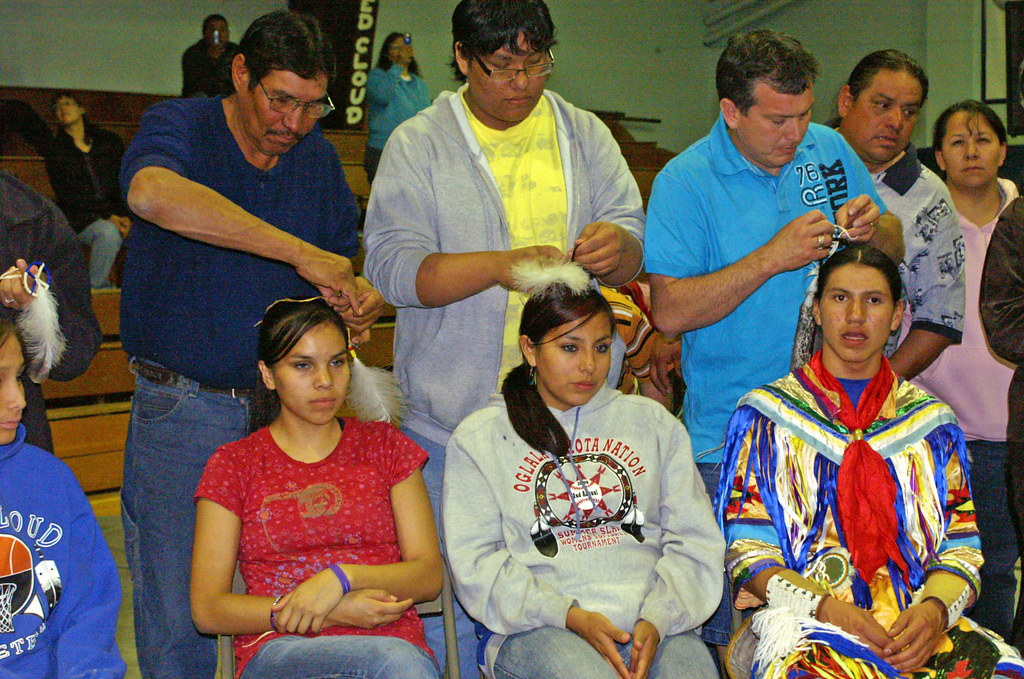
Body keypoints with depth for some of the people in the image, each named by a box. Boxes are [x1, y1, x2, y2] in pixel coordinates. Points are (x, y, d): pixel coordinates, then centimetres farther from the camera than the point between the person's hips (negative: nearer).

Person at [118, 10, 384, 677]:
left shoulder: (318, 155, 8)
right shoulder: (178, 126, -8)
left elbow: (337, 266, 16)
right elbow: (152, 191, -34)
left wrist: (356, 299, -10)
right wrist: (300, 251, -36)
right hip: (183, 404, -4)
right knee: (177, 616, 4)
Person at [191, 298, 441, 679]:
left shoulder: (383, 445, 18)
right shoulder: (233, 463, 13)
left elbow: (429, 575, 9)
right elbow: (207, 610, 3)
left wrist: (342, 576, -11)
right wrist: (337, 612, -9)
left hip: (396, 641, 3)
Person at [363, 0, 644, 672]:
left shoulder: (586, 135, 10)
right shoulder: (417, 145, 1)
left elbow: (633, 258, 8)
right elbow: (394, 268, -9)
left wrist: (617, 244, -17)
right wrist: (502, 266, -23)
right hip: (454, 412, -2)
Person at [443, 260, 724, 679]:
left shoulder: (652, 422, 19)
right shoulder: (479, 438, 11)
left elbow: (694, 540, 11)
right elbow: (477, 562, 1)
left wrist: (657, 619, -7)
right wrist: (569, 616, -12)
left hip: (657, 619, 3)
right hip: (538, 629, -2)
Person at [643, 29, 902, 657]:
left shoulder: (830, 150, 5)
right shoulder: (686, 182, -9)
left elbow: (894, 248, 15)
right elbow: (670, 311, -16)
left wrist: (875, 228, -9)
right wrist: (773, 258, -22)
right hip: (733, 434, -4)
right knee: (733, 621, 3)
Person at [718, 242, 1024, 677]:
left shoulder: (932, 421, 17)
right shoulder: (765, 416, 9)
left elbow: (959, 548, 11)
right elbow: (748, 551, 2)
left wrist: (934, 610, -11)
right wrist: (828, 609, -13)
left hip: (916, 622, 4)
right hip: (803, 622, -3)